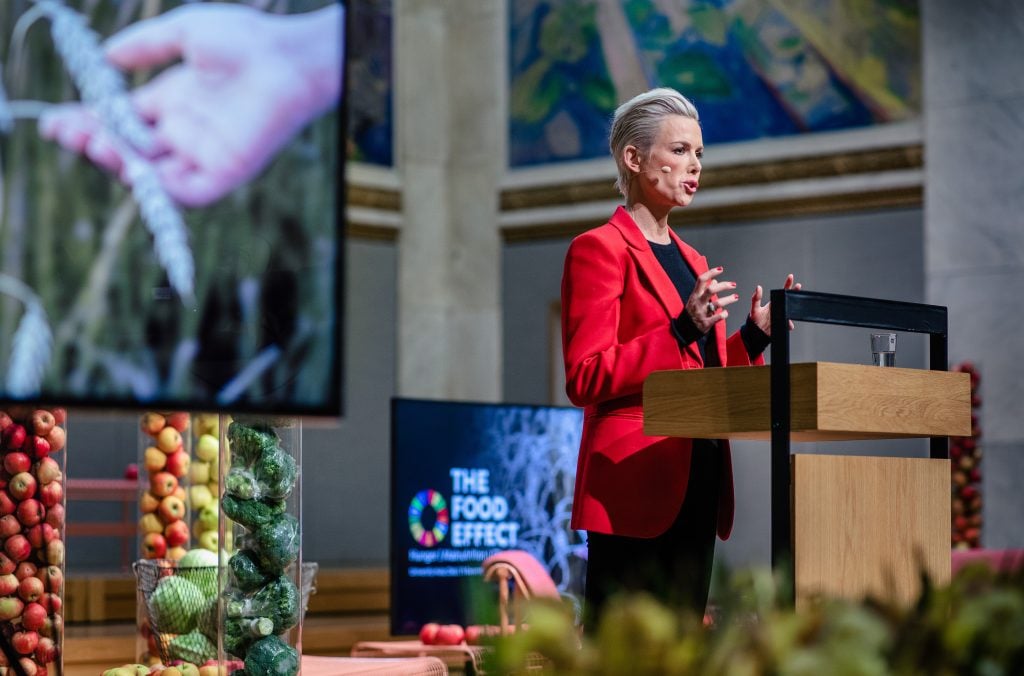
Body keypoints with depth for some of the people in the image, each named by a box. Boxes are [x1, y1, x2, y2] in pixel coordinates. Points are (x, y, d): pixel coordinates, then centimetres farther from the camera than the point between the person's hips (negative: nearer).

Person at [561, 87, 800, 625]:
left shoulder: (691, 260, 21)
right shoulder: (599, 249, -4)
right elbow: (585, 379, -13)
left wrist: (754, 335, 9)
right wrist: (681, 331, -20)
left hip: (698, 481, 8)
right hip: (635, 486, -8)